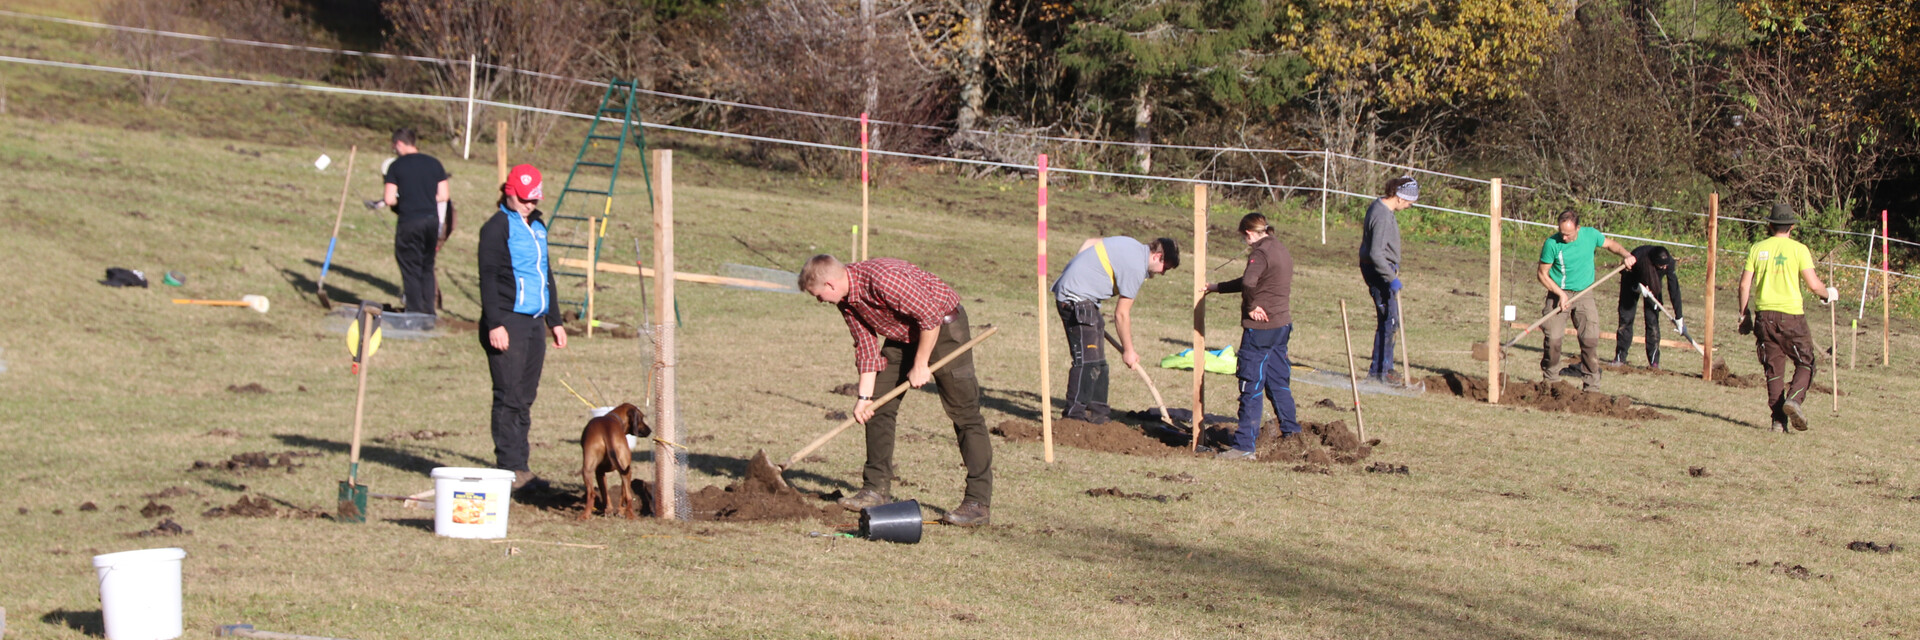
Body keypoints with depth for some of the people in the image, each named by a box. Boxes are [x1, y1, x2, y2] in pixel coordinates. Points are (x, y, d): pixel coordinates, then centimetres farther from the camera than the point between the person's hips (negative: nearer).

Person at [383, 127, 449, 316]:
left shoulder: (396, 166, -6)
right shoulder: (434, 164, 6)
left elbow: (390, 200, -11)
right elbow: (443, 196, 5)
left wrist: (400, 201, 10)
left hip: (409, 222, -4)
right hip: (432, 219, 4)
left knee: (410, 269, 4)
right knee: (427, 267, 16)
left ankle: (415, 312, 4)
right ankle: (428, 312, 17)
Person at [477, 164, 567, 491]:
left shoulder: (537, 226, 18)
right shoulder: (497, 227, -6)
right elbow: (488, 277, -11)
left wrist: (555, 320, 25)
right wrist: (494, 324, -19)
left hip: (535, 322, 7)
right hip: (508, 322, -7)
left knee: (526, 398, 8)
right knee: (509, 397, -7)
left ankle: (520, 467, 11)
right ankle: (509, 468, -4)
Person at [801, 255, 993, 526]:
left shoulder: (883, 278, -32)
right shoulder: (845, 300, -5)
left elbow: (931, 316, -28)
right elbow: (866, 345, 3)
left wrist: (920, 366, -18)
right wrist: (865, 396, -2)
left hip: (944, 328, -9)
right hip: (903, 335, 9)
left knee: (964, 414, -10)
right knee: (878, 407, 6)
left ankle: (979, 503, -11)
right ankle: (877, 489, 14)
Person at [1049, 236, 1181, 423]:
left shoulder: (1132, 246, 10)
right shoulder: (1135, 267, -18)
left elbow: (1088, 243, 21)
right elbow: (1122, 314, -12)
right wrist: (1128, 351, -2)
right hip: (1076, 298, -11)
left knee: (1098, 361, 11)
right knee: (1087, 360, -15)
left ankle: (1096, 413, 15)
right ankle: (1074, 417, -16)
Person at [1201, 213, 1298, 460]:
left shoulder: (1260, 252, -14)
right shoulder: (1282, 251, 15)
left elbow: (1248, 283, -33)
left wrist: (1253, 307, -16)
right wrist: (1217, 288, 33)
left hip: (1261, 328, -9)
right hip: (1282, 325, 9)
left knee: (1251, 386, -5)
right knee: (1278, 381, 19)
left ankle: (1244, 446, -5)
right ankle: (1291, 433, 27)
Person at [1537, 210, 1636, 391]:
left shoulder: (1590, 235, -6)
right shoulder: (1552, 243, -13)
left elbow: (1610, 244, 14)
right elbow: (1543, 274, -6)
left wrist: (1626, 255, -4)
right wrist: (1560, 293, -17)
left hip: (1584, 295, 2)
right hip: (1558, 294, -2)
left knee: (1591, 339, -8)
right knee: (1553, 339, -11)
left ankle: (1591, 386, 0)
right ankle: (1550, 381, 8)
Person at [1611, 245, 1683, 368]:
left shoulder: (1669, 263, -33)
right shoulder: (1638, 257, -39)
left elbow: (1674, 290, -28)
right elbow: (1626, 275, -20)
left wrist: (1679, 318, -26)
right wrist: (1637, 286, -40)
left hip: (1653, 285, 1)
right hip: (1631, 283, -1)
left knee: (1652, 319, -10)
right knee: (1625, 317, -5)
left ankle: (1654, 361, -7)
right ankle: (1620, 358, 2)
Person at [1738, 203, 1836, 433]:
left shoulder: (1758, 248, 6)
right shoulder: (1799, 249, -3)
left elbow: (1744, 284, 4)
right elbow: (1813, 284, -9)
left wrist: (1744, 315, 14)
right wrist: (1829, 293, 12)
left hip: (1764, 314, 3)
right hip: (1791, 314, -3)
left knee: (1773, 368, 8)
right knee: (1805, 363, 9)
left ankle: (1778, 420, 3)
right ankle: (1793, 399, -18)